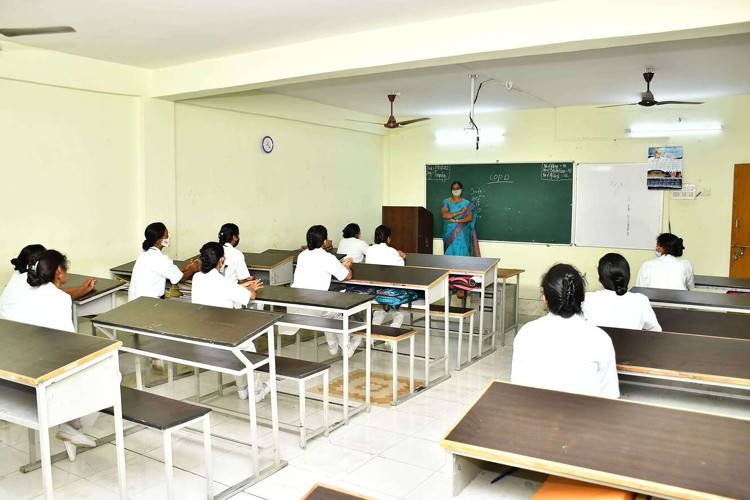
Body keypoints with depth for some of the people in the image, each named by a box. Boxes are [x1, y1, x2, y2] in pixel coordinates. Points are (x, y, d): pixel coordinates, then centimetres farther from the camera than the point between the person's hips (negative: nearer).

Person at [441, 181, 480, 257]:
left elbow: (470, 217, -9)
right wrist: (460, 212, -14)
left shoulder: (466, 203, 3)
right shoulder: (446, 202, 3)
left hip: (461, 234, -1)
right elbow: (444, 215, -12)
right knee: (450, 253, 0)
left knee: (462, 254, -3)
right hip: (449, 233, 1)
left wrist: (455, 220, -18)